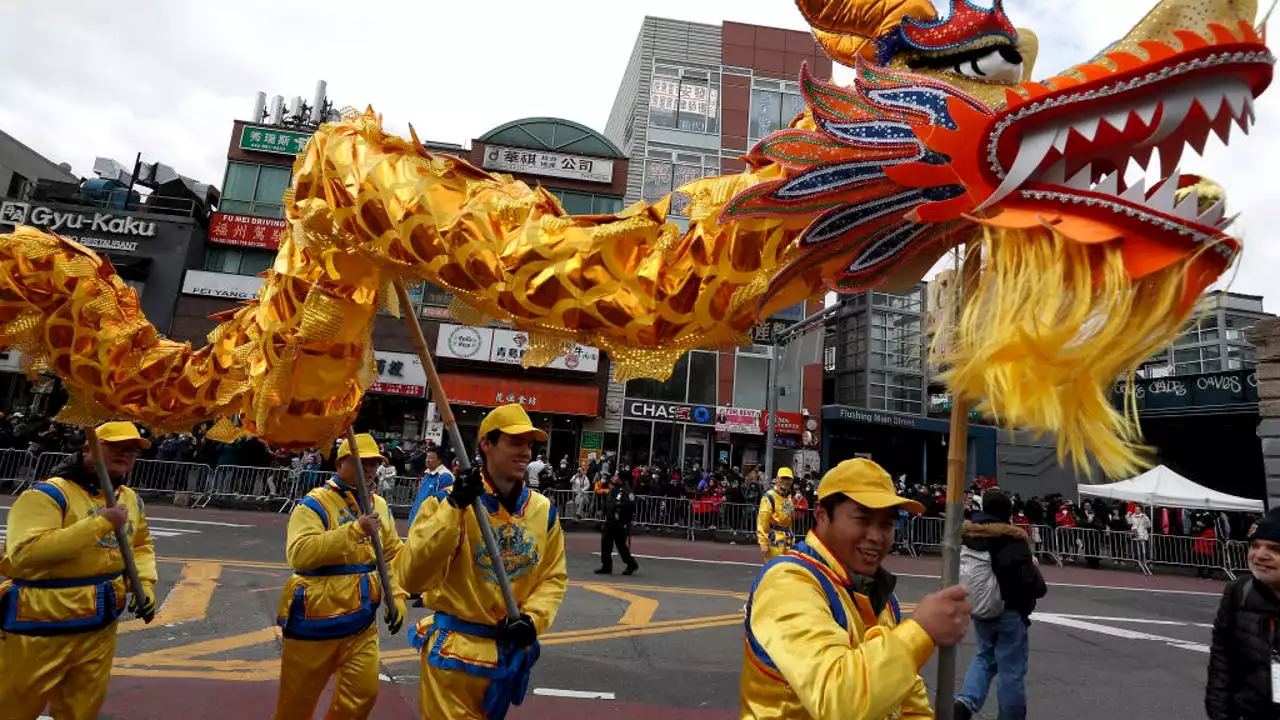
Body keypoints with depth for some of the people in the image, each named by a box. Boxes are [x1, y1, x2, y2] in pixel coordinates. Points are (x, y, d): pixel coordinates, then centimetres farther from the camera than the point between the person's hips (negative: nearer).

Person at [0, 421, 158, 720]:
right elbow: (24, 553, -29)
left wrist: (145, 585, 5)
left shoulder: (131, 500, 6)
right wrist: (100, 523, -29)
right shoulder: (49, 493, -16)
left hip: (100, 628, 6)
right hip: (41, 628, -6)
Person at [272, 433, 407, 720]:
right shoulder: (314, 503, -14)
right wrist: (355, 530, -33)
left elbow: (393, 554, 12)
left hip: (362, 621, 5)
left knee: (363, 694, 7)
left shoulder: (379, 505, 6)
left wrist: (397, 596, 0)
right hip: (316, 621, -5)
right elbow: (299, 554, -28)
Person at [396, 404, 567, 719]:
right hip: (455, 650, -5)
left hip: (512, 651, 5)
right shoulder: (446, 502, -14)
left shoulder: (544, 510, -2)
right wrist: (453, 509, -31)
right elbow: (412, 578, -23)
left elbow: (553, 577, 6)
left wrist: (533, 618, -12)